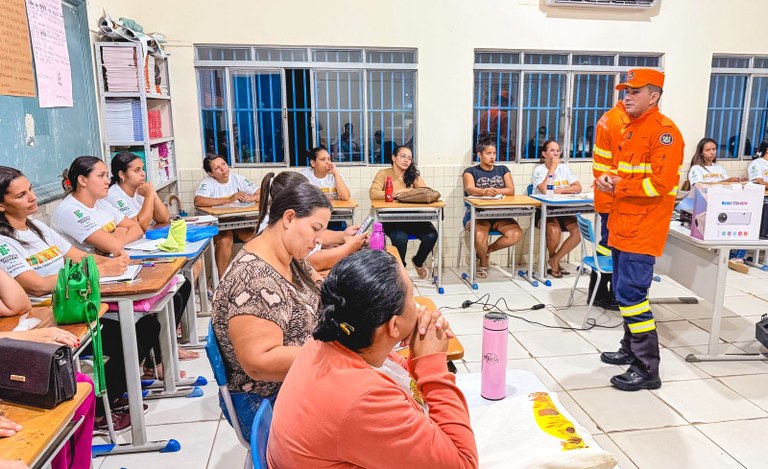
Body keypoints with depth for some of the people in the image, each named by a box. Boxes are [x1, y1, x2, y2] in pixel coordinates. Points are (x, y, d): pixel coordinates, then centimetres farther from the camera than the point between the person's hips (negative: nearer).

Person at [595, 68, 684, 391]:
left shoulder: (664, 131, -12)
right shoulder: (631, 128, 16)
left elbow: (661, 182, -20)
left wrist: (619, 187, -13)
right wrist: (609, 180, 3)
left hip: (643, 228, -10)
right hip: (623, 225, 10)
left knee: (631, 293, -11)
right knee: (623, 291, 16)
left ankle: (647, 369, -1)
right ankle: (631, 350, 31)